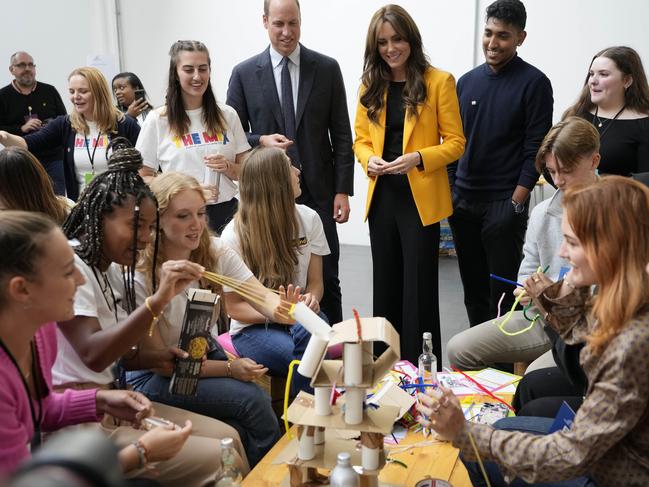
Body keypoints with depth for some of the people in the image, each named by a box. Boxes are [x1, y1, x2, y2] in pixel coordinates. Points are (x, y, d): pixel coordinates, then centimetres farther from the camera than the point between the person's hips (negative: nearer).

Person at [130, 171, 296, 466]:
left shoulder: (216, 252, -7)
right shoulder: (139, 276, -24)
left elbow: (262, 297, -21)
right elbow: (157, 360, -18)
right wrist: (229, 368, -24)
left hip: (205, 353, 5)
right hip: (154, 376, -5)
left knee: (242, 429, -21)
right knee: (252, 398, -23)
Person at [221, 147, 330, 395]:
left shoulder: (308, 218, 1)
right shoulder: (234, 235, -9)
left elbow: (315, 281, 7)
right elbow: (234, 307, -5)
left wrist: (311, 299, -18)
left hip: (299, 318, 3)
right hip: (253, 327, -3)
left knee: (310, 330, -34)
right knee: (303, 360, -32)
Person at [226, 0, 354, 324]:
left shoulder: (327, 69, 3)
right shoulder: (244, 73, 2)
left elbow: (341, 135, 3)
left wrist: (343, 190, -4)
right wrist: (261, 141, -14)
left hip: (318, 192, 0)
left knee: (326, 281, 7)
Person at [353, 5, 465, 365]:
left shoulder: (439, 81, -4)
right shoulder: (371, 85, 9)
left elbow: (455, 142, -5)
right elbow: (361, 139, 12)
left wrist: (418, 157, -21)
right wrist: (369, 160, -9)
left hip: (421, 198, -4)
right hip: (382, 197, 5)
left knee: (419, 286, 0)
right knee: (386, 284, 13)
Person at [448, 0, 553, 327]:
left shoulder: (533, 83, -6)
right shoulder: (468, 81, 10)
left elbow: (536, 148, -9)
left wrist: (516, 203, -14)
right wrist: (450, 190, 8)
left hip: (504, 202, -5)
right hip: (463, 200, 5)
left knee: (503, 291, 1)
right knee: (473, 288, 13)